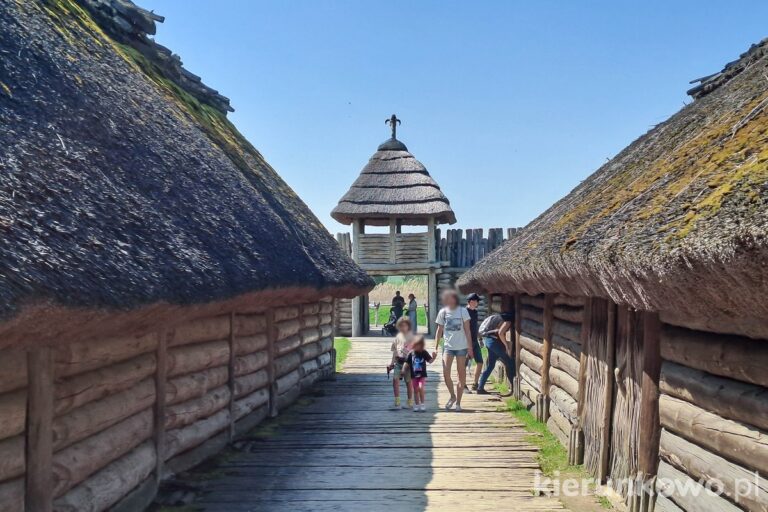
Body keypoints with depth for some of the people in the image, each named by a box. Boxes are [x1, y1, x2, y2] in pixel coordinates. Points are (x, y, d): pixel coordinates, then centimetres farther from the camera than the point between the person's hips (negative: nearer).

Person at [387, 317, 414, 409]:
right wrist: (392, 363, 14)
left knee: (408, 382, 6)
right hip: (398, 361, 3)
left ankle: (410, 403, 19)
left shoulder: (411, 337, -2)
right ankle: (397, 403, -5)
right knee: (395, 380, -10)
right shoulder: (398, 336, 10)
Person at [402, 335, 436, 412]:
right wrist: (403, 370, -3)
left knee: (421, 388, -18)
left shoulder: (424, 353, -4)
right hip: (414, 376, 2)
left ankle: (422, 404, -5)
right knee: (415, 390, 9)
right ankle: (417, 405, 20)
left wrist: (433, 357, -24)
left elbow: (430, 361, -5)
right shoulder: (411, 354, -2)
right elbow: (407, 363, 5)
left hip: (422, 375, -2)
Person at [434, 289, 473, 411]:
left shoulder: (463, 311, -2)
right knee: (446, 373, -11)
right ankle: (452, 396, 14)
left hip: (461, 347, -1)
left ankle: (458, 402, 16)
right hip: (448, 346, 1)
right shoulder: (443, 312, 2)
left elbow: (467, 330, 0)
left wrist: (470, 346, -5)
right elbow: (439, 331, 7)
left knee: (461, 375, 4)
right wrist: (435, 348, 3)